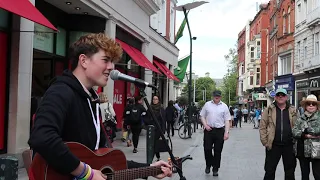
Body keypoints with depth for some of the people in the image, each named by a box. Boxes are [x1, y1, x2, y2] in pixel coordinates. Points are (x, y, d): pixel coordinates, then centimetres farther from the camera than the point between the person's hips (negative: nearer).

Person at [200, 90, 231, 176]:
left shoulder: (224, 106, 4)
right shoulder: (207, 104, 6)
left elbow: (227, 120, 3)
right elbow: (202, 116, 10)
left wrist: (226, 132, -5)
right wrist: (205, 125, -5)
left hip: (219, 131, 0)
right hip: (208, 130, 1)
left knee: (218, 151, 3)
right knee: (207, 149, 2)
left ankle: (215, 169, 15)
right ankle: (208, 165, 26)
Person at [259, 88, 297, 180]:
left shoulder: (293, 110, 5)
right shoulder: (269, 110, 1)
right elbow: (262, 127, 0)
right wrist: (265, 141, -6)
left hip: (289, 146, 2)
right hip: (273, 145, -2)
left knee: (290, 171, 13)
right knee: (269, 170, 6)